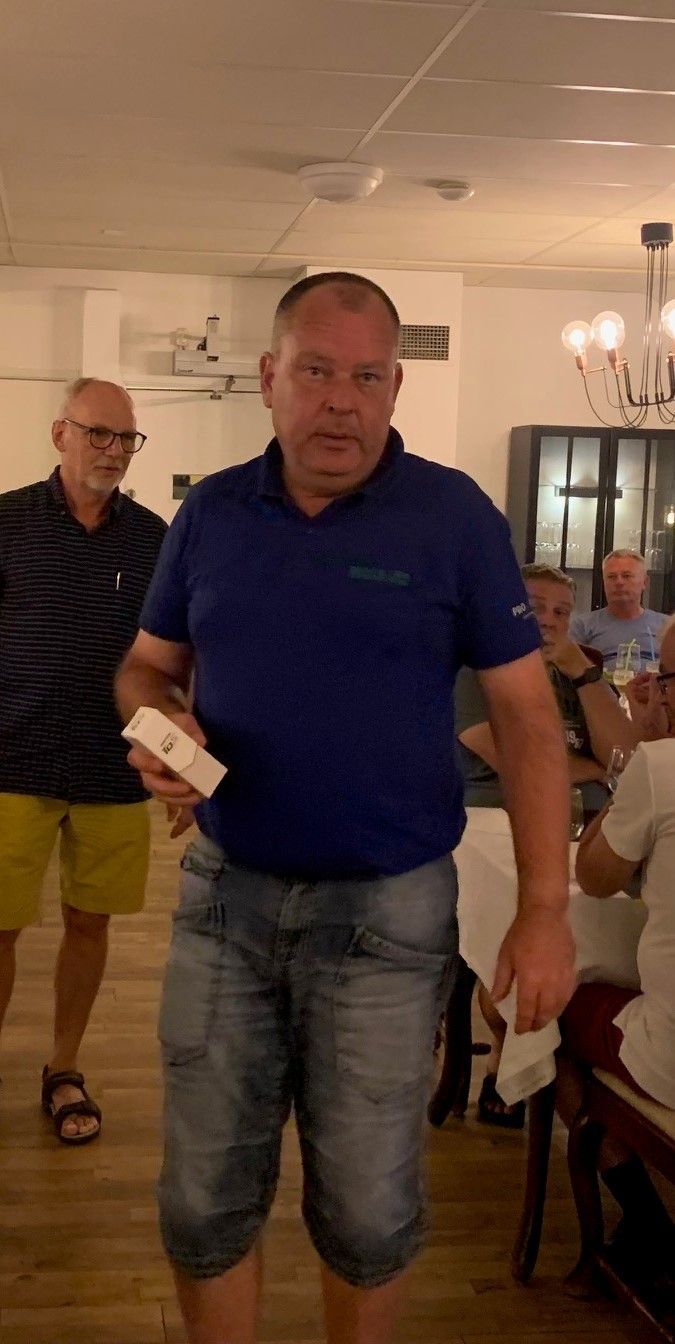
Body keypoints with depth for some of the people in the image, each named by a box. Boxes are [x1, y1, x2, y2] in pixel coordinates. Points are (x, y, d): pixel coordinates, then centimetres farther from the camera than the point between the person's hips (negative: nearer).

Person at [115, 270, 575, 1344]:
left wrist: (546, 907, -11)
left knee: (368, 1213, 10)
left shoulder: (453, 516, -7)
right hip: (224, 892, 3)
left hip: (388, 908, -3)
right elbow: (149, 665, 14)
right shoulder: (211, 512, 4)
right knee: (204, 1201, 11)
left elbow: (525, 711, -6)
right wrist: (157, 720, -10)